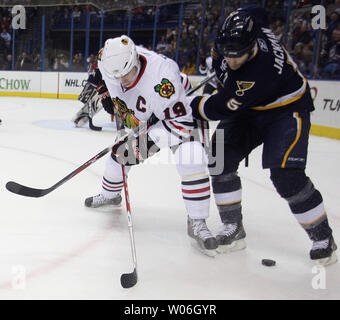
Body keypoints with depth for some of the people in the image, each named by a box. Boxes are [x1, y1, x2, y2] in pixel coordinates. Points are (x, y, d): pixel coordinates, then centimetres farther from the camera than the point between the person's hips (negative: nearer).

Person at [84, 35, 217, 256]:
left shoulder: (162, 75, -41)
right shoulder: (115, 59, -21)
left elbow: (180, 122, -37)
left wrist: (149, 141, -40)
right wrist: (105, 91, 1)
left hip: (182, 112, -6)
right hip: (146, 119, 6)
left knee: (192, 161, -28)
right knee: (120, 152, 12)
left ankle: (197, 223, -15)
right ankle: (110, 195, 43)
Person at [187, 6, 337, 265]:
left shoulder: (261, 72, -39)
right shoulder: (241, 26, -17)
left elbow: (222, 108, -31)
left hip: (287, 110, -8)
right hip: (248, 109, 8)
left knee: (286, 175, -20)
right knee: (220, 157, -5)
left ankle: (322, 237, 2)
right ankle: (233, 229, 7)